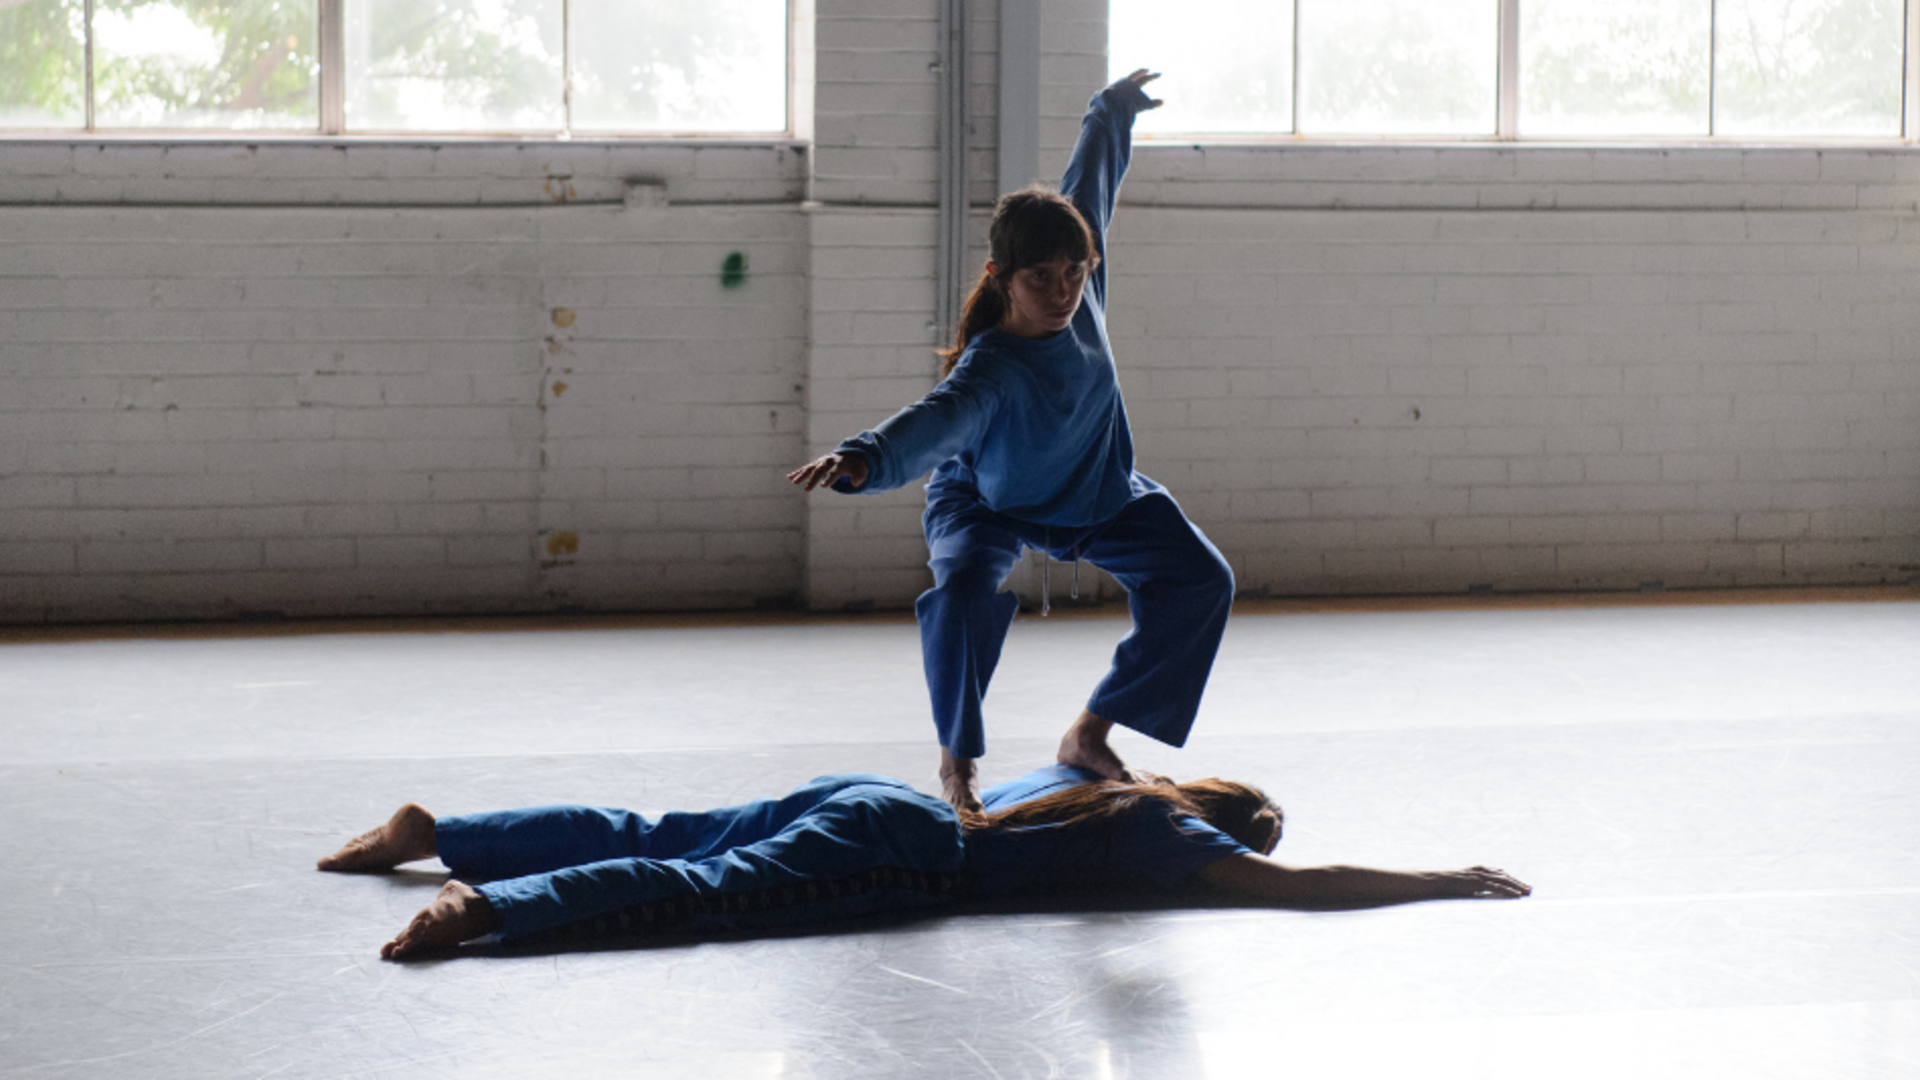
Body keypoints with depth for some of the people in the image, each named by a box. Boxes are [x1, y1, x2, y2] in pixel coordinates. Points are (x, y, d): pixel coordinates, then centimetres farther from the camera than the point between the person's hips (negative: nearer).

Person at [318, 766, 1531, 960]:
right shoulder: (1168, 830, 0)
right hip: (903, 851, -9)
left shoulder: (1107, 786, 24)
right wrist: (1451, 881, -5)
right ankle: (485, 904, -42)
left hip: (869, 801, 9)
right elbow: (1294, 886, -12)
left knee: (650, 840, 10)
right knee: (701, 889, -25)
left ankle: (431, 832, 11)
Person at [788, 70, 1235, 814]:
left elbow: (1091, 179, -8)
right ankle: (957, 762, -17)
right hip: (991, 505, -6)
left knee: (1200, 580, -1)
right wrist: (863, 459, -81)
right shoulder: (991, 370, -40)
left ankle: (1091, 736, 7)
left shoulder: (1082, 294, -25)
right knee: (963, 592, -35)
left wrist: (1114, 109, 9)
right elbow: (937, 421, -61)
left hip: (1099, 495, 6)